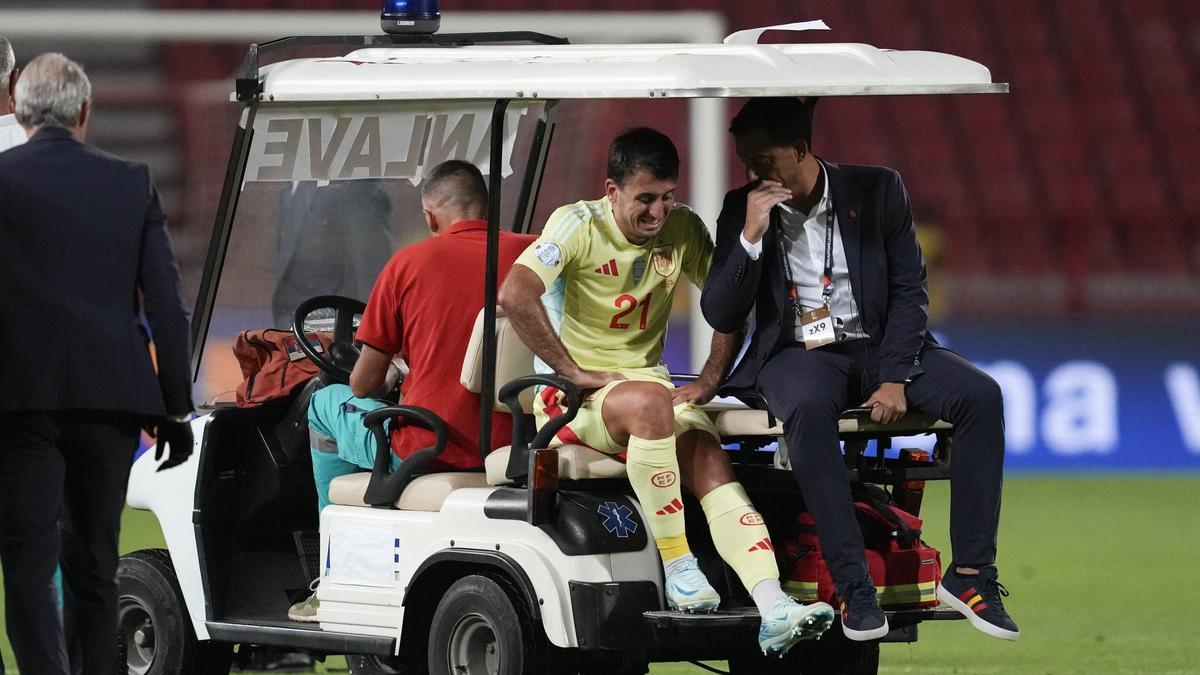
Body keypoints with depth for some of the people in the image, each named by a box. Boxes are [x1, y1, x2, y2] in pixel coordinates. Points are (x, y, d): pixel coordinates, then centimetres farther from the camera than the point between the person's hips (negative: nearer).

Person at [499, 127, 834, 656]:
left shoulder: (683, 229, 5)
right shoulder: (579, 226, -10)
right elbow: (515, 295, -24)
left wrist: (708, 383, -2)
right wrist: (575, 372, -23)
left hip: (649, 384, 4)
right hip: (572, 397, -4)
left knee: (712, 465, -24)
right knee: (649, 401, -37)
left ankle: (774, 610, -39)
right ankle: (677, 568, -30)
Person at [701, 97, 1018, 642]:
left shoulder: (877, 191, 1)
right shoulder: (742, 210, 2)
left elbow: (910, 290, -1)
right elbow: (720, 316, -3)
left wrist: (895, 378, -14)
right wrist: (751, 237, -16)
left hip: (878, 346, 1)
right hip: (799, 354, -1)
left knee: (981, 396, -25)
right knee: (806, 409, -38)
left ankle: (970, 573, -23)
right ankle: (853, 586, -39)